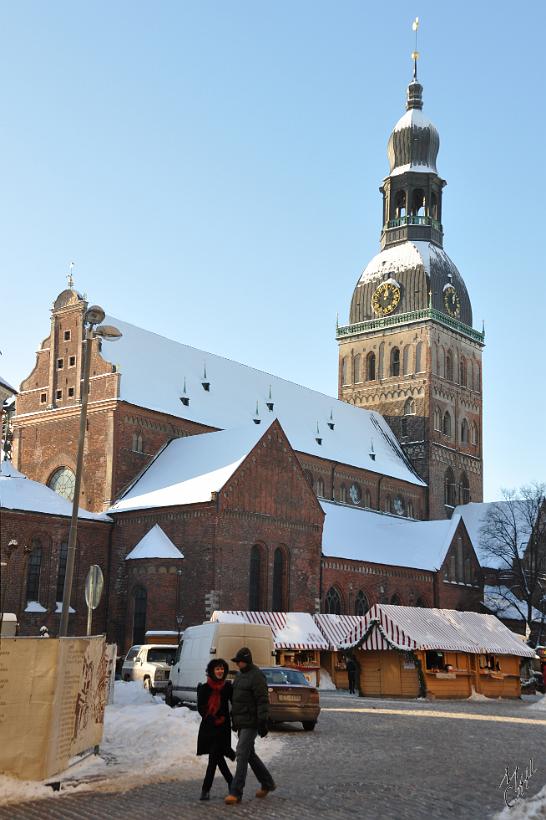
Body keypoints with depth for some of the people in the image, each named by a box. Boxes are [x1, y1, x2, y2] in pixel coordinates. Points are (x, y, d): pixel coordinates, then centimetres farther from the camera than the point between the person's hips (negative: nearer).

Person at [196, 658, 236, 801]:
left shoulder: (227, 687, 0)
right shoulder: (204, 688, 0)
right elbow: (200, 708, -1)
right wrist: (213, 720, -11)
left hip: (222, 726, -2)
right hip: (208, 726, 2)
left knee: (214, 757, -8)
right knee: (217, 756, 8)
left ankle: (206, 789, -4)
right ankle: (231, 783, 26)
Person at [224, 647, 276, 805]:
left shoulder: (257, 676, -15)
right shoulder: (241, 675, 14)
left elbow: (263, 700, -19)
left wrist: (263, 722, -23)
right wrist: (234, 720, 21)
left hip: (251, 723, -10)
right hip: (241, 721, 10)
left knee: (242, 754, -12)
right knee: (249, 753, 15)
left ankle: (236, 793, -11)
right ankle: (267, 783, 29)